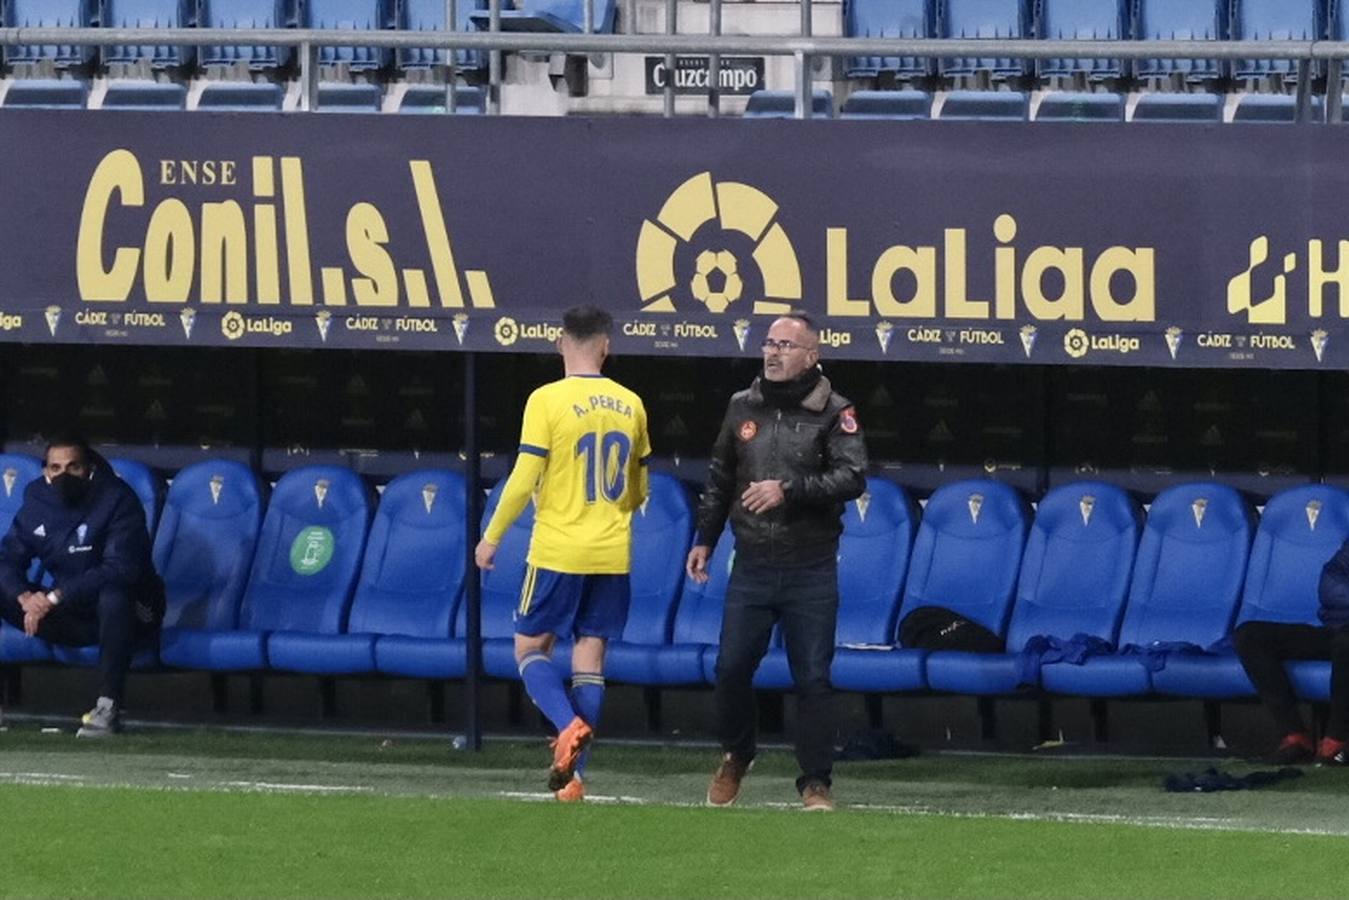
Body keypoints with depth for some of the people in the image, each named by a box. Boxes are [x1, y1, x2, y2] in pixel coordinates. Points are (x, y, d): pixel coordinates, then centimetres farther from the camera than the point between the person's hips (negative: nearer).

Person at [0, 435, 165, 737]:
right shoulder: (37, 502, 1)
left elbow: (120, 569, -28)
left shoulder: (117, 500, -17)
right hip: (70, 616, 5)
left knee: (113, 597, -40)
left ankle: (108, 708, -38)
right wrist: (25, 598, -28)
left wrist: (54, 598, -34)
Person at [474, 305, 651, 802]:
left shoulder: (547, 401, -9)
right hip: (612, 555, 4)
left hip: (557, 551, -4)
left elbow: (524, 479, -11)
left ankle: (569, 724, -17)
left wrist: (492, 537, 0)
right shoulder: (630, 405, 6)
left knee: (530, 648, 9)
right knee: (590, 659, 7)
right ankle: (573, 776, 2)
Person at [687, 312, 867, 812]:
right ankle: (735, 757, 26)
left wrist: (790, 489, -24)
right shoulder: (743, 408, 9)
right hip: (751, 567, 3)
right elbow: (719, 479, 19)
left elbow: (853, 478, -15)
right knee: (732, 668, 2)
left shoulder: (833, 413, -4)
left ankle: (815, 783, 5)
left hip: (812, 571, -3)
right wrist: (704, 539, 17)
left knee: (812, 678, -2)